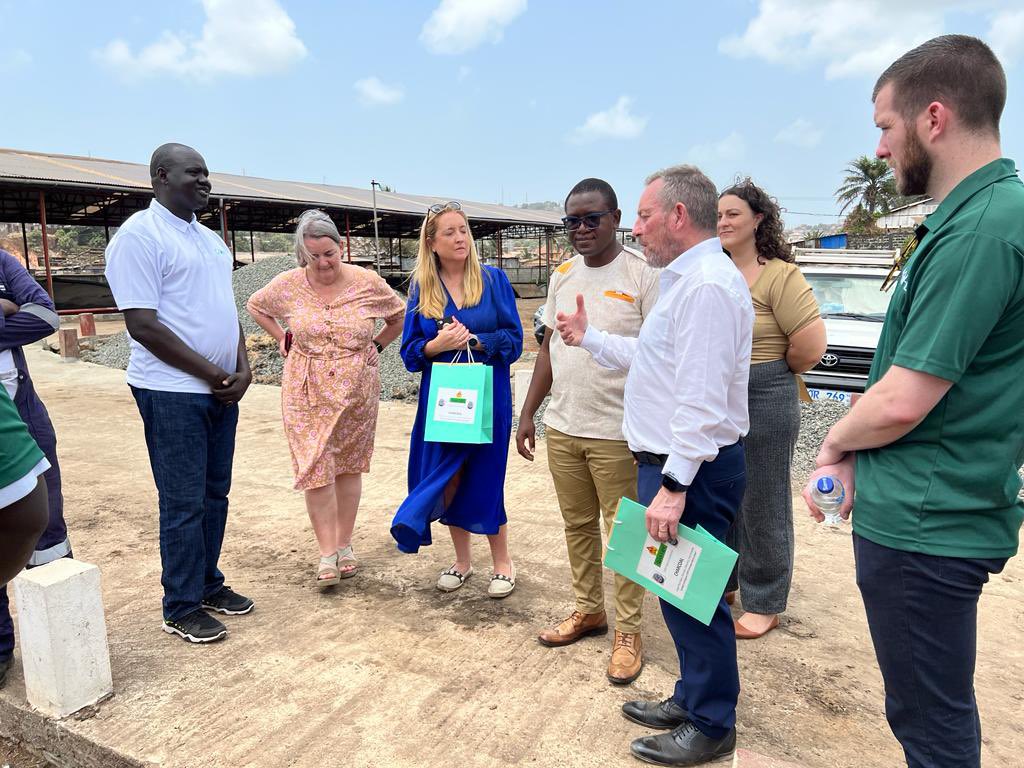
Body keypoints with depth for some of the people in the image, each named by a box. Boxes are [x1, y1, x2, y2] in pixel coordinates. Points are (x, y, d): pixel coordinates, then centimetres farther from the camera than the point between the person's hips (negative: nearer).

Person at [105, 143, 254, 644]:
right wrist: (213, 374, -14)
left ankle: (207, 583, 29)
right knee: (184, 503, 1)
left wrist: (242, 369, 2)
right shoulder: (139, 235, -10)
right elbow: (143, 324, -17)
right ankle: (181, 608, 15)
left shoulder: (210, 239, 15)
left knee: (215, 494, 14)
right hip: (173, 392, -7)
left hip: (220, 389, 8)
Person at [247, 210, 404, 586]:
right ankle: (327, 554, 6)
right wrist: (282, 340, 7)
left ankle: (345, 545, 22)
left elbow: (400, 316, 10)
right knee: (316, 468, -4)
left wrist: (376, 345, 2)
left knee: (349, 466, 9)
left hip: (357, 391, 0)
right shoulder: (288, 284, -3)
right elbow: (255, 306, 16)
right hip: (308, 393, 0)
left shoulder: (367, 282, -5)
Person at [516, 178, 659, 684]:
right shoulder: (562, 275, 10)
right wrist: (528, 415, 12)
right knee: (577, 527, 17)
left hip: (617, 432, -6)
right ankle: (588, 610, 35)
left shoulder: (642, 275, -9)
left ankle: (628, 632, 21)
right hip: (562, 428, 6)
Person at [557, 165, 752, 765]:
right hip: (672, 464, 11)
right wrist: (589, 337, 29)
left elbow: (701, 399, -26)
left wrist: (673, 485, -25)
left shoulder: (705, 285, -20)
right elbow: (653, 355, 24)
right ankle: (692, 698, 37)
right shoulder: (686, 279, 15)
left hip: (691, 470, -11)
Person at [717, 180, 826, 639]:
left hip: (764, 403, -6)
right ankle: (720, 581, 37)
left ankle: (764, 604, 23)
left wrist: (768, 372, -2)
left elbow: (810, 347, -16)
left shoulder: (781, 275, -11)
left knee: (762, 506, 6)